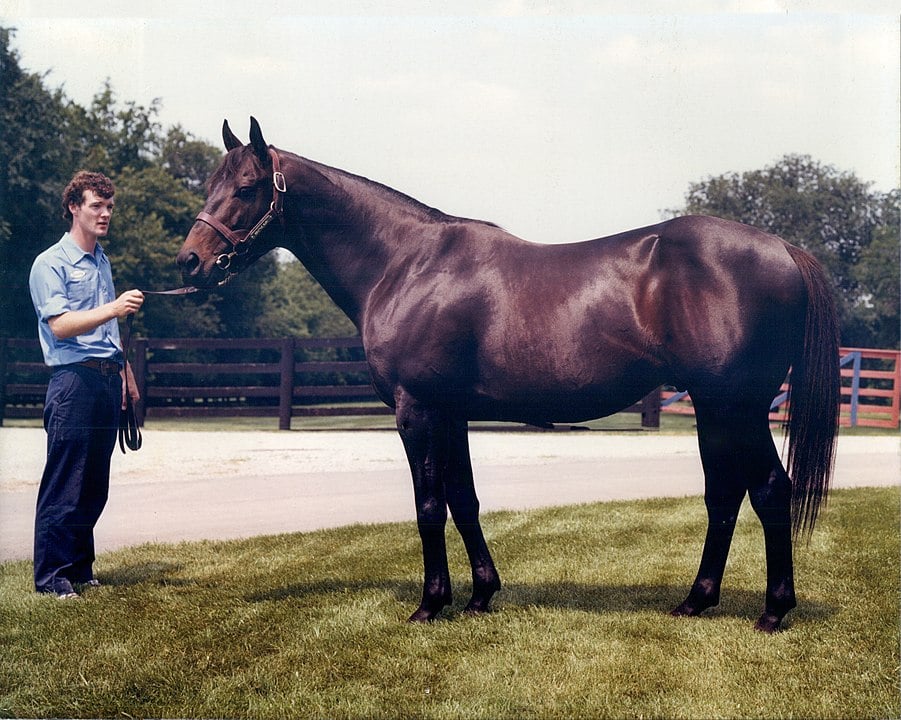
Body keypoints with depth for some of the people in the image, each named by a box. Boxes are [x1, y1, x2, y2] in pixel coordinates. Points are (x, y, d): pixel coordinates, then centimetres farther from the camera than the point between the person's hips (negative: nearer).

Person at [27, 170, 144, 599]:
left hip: (107, 380, 8)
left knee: (95, 486, 10)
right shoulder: (50, 264, -6)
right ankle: (50, 577, 1)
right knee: (63, 486, -5)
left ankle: (80, 568, 19)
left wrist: (124, 370, 23)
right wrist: (113, 308, -28)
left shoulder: (102, 262, 18)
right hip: (74, 381, -7)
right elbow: (60, 325, -18)